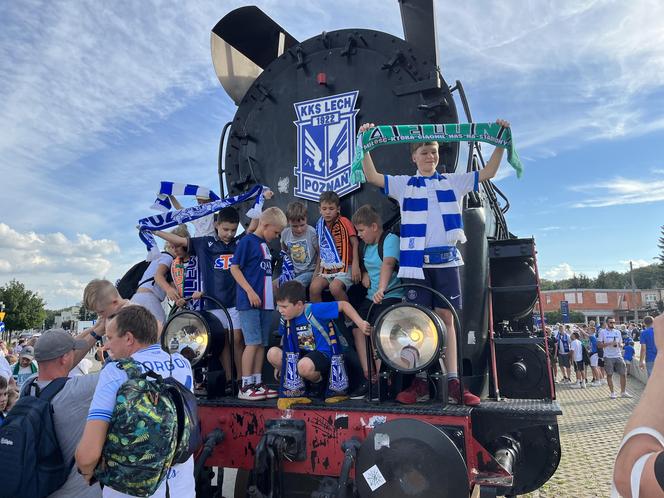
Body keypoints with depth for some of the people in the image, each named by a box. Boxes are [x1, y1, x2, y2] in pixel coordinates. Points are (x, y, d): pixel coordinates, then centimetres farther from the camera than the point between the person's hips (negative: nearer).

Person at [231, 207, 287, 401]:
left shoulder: (265, 244, 17)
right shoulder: (247, 241, -7)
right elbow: (234, 268, -12)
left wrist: (273, 291, 19)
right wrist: (250, 291, -18)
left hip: (265, 302, 8)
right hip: (249, 302, -8)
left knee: (262, 343, 9)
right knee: (253, 343, -8)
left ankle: (257, 383, 17)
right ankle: (245, 386, 1)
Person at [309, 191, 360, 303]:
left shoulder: (344, 222, -5)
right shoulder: (320, 225, 11)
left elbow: (355, 244, -11)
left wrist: (355, 265, -21)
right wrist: (317, 270, 12)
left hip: (344, 267, -5)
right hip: (327, 268, 5)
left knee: (335, 287, -30)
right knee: (314, 287, -19)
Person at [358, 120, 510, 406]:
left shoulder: (452, 182, 15)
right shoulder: (403, 184, 9)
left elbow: (488, 172, 14)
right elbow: (372, 177, -1)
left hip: (446, 260, 2)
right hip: (416, 261, -2)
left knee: (446, 318, 4)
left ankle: (453, 382, 7)